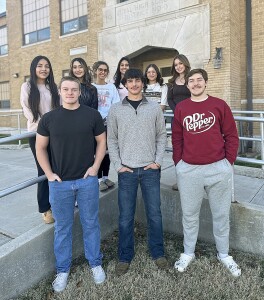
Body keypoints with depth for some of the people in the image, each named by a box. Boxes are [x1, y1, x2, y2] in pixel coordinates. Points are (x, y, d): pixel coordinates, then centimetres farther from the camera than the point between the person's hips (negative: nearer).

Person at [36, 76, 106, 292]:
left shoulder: (92, 115, -1)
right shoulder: (49, 118, 0)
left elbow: (101, 142, 5)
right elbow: (40, 148, 6)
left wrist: (95, 166, -6)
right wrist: (49, 173, -3)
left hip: (87, 180, 0)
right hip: (60, 182, 1)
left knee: (91, 224, 12)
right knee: (62, 227, 12)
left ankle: (95, 263, 31)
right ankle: (62, 270, 29)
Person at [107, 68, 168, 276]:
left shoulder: (154, 108, 5)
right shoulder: (116, 109, 4)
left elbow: (162, 136, 6)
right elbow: (112, 140, 4)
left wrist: (158, 161, -4)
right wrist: (118, 165, -5)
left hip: (150, 169, 1)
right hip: (126, 170, 0)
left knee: (155, 214, 8)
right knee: (126, 217, 6)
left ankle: (158, 253, 27)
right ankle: (125, 257, 23)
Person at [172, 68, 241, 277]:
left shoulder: (220, 105, 0)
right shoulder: (181, 108, 4)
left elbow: (231, 136, 2)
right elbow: (176, 138, 7)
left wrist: (229, 162, -2)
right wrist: (178, 162, 3)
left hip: (218, 169, 0)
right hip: (188, 170, 1)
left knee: (221, 214, 13)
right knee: (190, 214, 13)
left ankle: (224, 254, 32)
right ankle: (188, 253, 31)